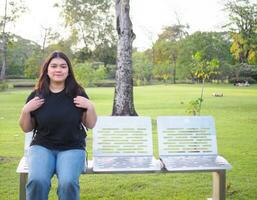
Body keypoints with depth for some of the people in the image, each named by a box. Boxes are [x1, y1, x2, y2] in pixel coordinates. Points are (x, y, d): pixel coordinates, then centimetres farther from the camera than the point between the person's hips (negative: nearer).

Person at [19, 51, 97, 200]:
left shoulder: (78, 93, 2)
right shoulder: (36, 95, 3)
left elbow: (90, 125, 6)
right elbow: (26, 129, 10)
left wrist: (90, 107, -11)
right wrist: (26, 110, -7)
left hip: (72, 148, -1)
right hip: (42, 147, 1)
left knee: (68, 182, -29)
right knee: (37, 180, -28)